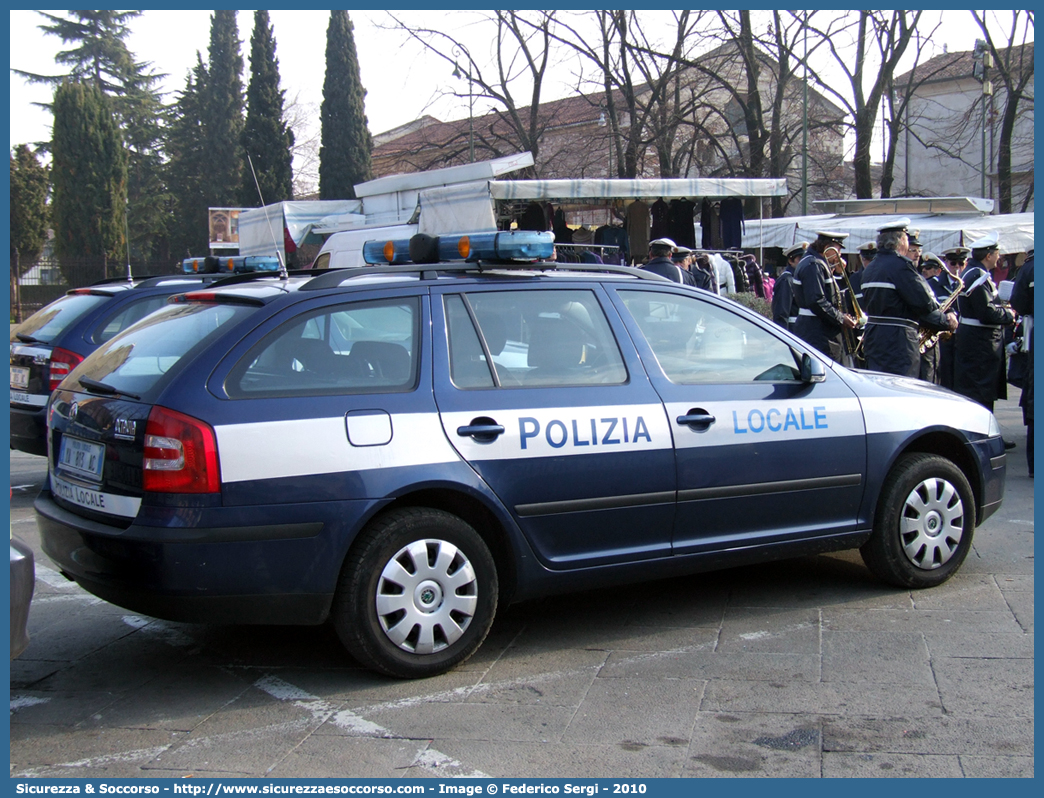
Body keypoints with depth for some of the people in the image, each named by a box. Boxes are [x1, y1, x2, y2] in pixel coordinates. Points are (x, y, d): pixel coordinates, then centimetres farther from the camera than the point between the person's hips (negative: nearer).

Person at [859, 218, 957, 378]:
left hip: (872, 338, 9)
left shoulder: (870, 268, 13)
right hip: (898, 342, -9)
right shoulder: (901, 265, -13)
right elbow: (925, 303, -17)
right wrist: (946, 321, 0)